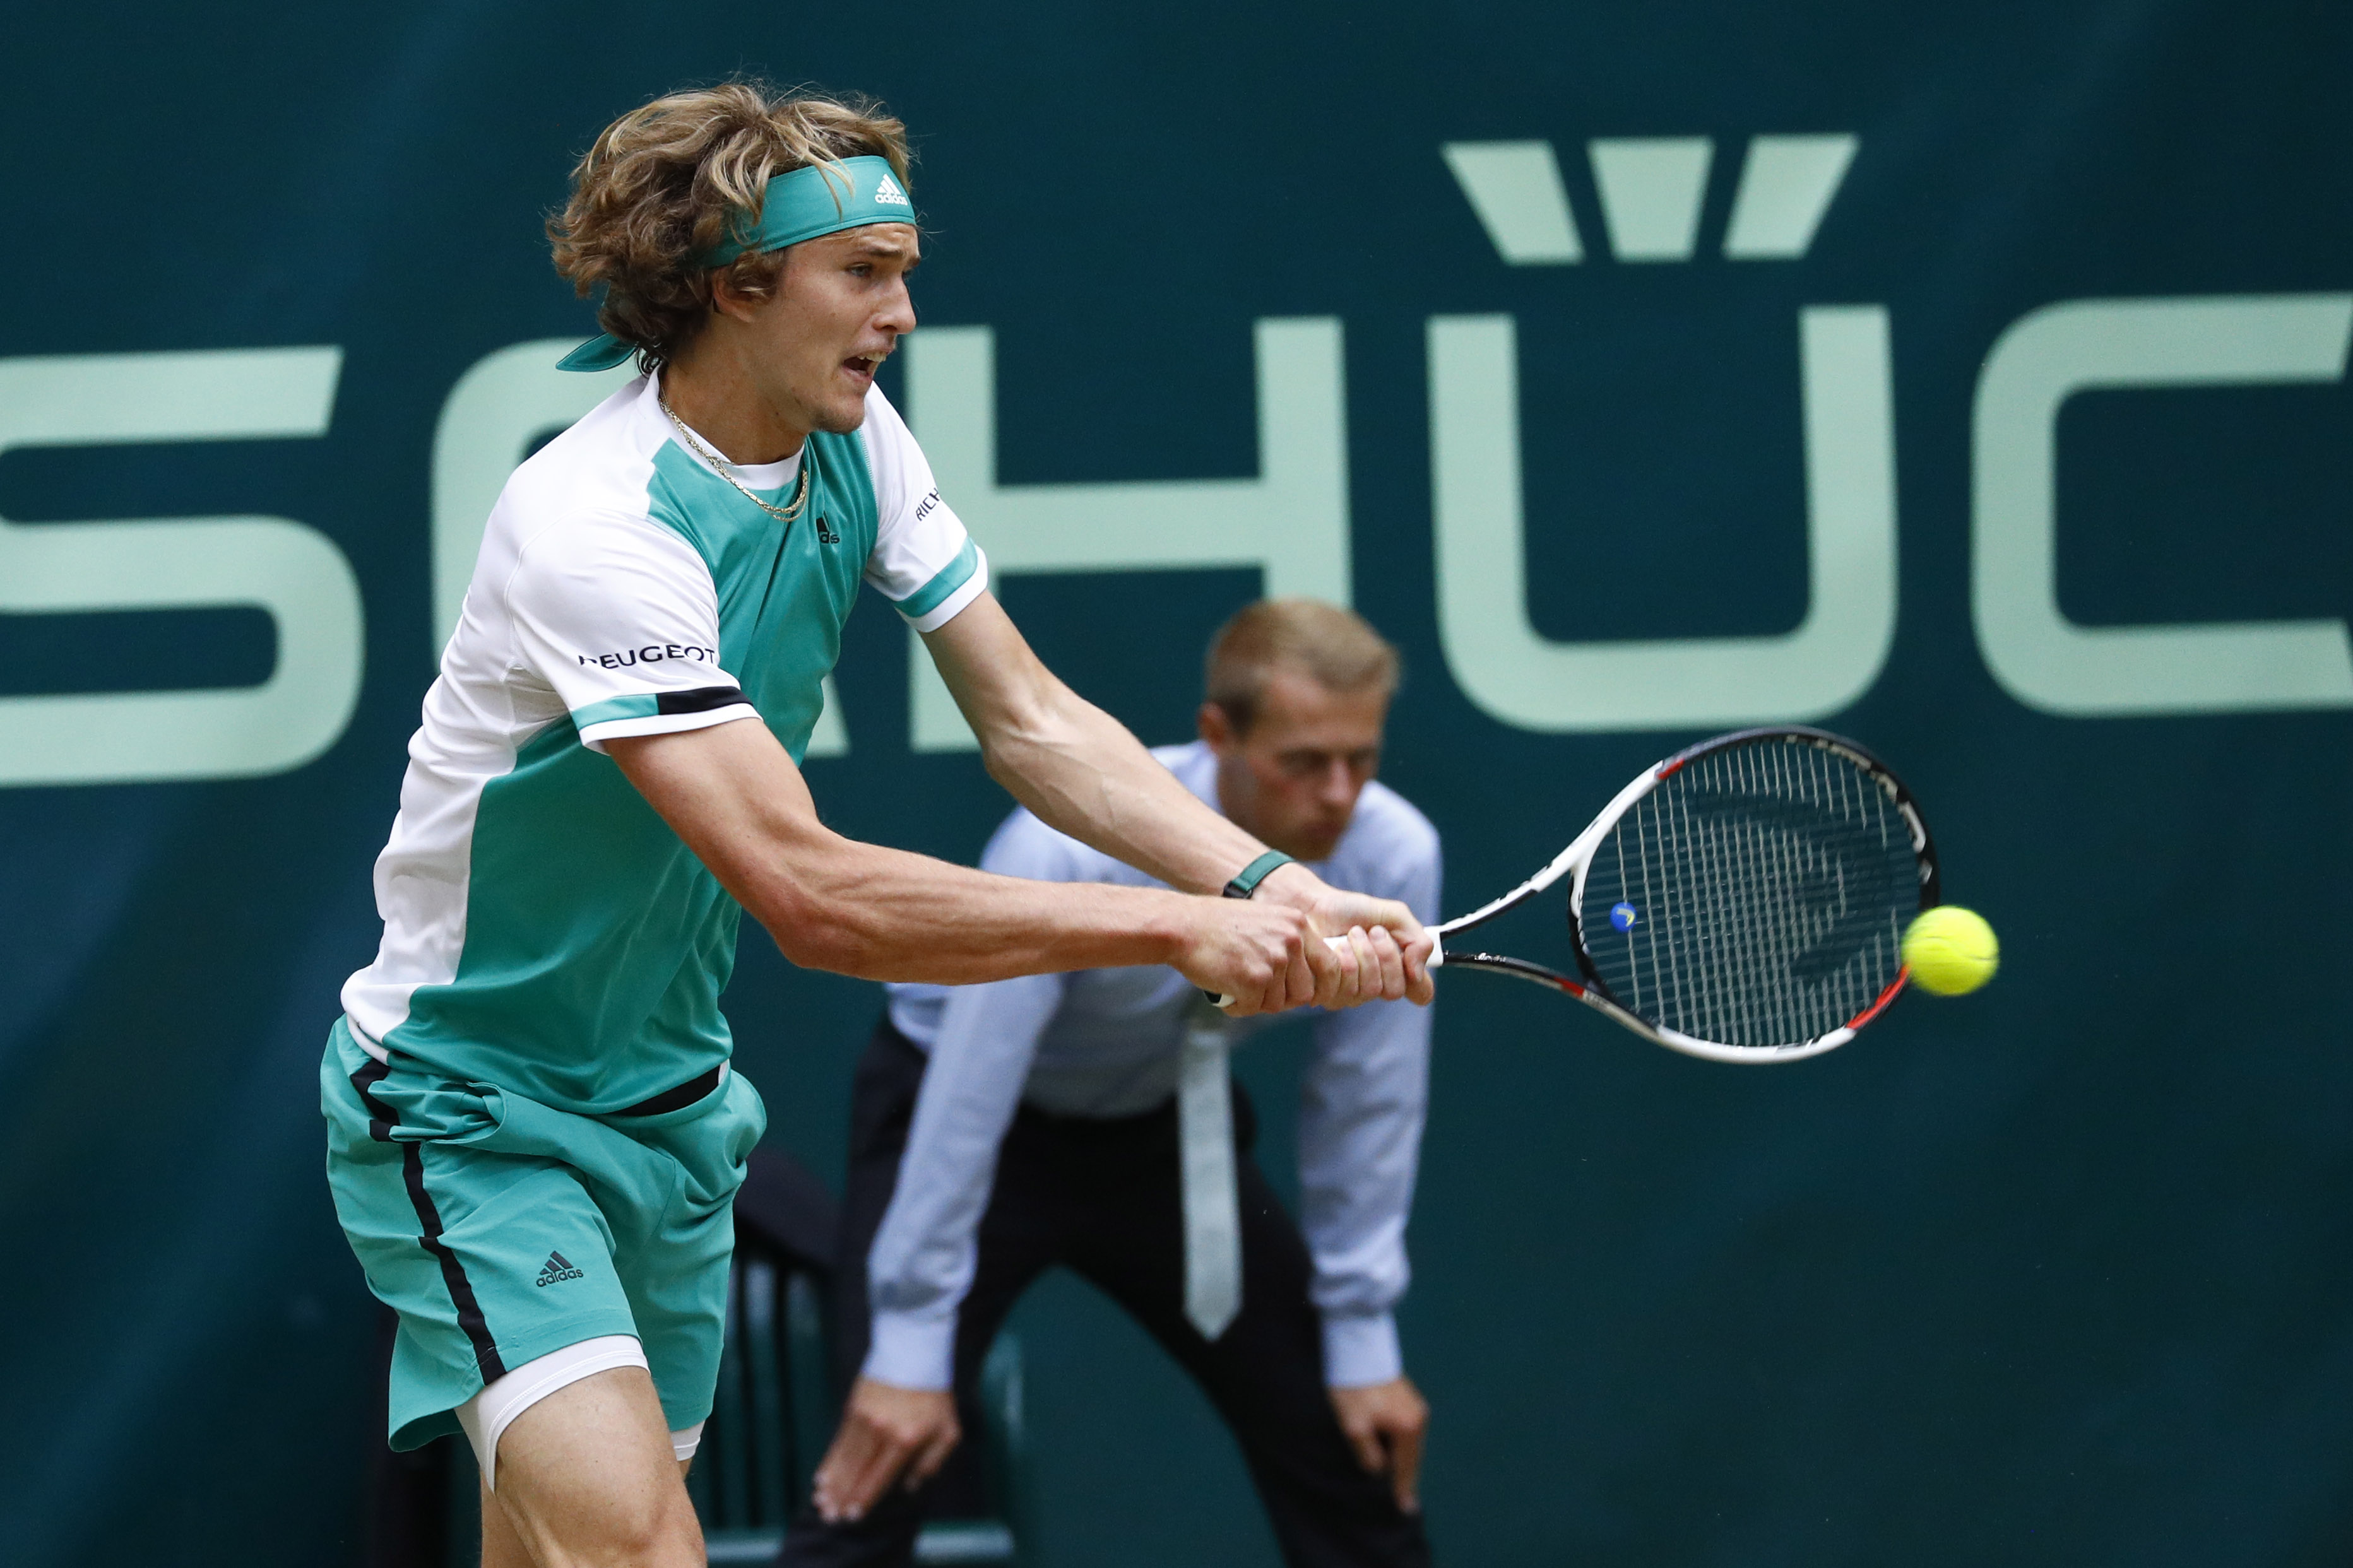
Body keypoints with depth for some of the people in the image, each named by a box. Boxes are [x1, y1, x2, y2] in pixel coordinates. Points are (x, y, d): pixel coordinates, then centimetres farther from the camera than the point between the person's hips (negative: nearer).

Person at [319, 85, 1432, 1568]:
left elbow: (1031, 724, 0)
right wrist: (1179, 928, -32)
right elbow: (811, 894, -33)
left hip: (669, 1094, 8)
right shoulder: (597, 528, -28)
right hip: (474, 1108, -8)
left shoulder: (851, 443, -3)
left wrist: (1269, 887, -17)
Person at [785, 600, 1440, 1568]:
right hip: (980, 1119, -5)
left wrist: (1362, 1339, -6)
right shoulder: (1071, 847, -35)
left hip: (1166, 1129, 5)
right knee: (876, 1474, -18)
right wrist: (912, 1351, -29)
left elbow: (1365, 1097, -10)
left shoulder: (1393, 858, -22)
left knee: (1359, 1452, 1)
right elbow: (967, 1098, -31)